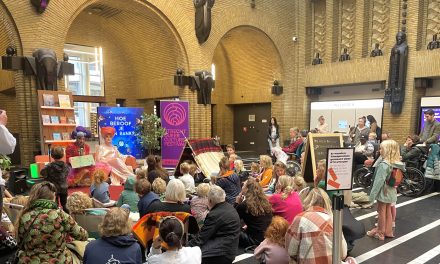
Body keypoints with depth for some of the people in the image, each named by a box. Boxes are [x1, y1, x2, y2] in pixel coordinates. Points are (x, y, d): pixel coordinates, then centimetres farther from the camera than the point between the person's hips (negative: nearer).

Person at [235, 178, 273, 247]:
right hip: (268, 238, 7)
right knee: (242, 231, 24)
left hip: (255, 240, -7)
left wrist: (237, 203, 2)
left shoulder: (245, 204, -15)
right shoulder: (266, 202, 4)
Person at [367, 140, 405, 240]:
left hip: (383, 192, -7)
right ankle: (388, 231, 30)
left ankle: (380, 233, 18)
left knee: (381, 212, 5)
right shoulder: (397, 163, 0)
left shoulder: (383, 164, -24)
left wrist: (372, 194, -17)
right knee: (388, 212, 18)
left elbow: (379, 181, -23)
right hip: (391, 192, 8)